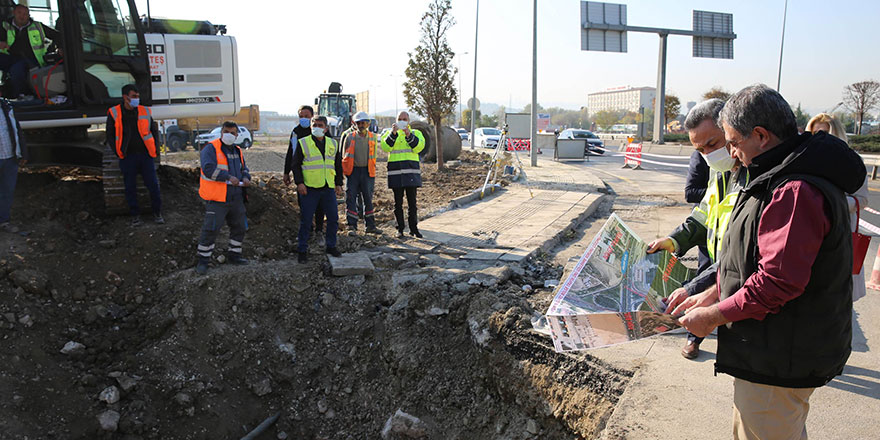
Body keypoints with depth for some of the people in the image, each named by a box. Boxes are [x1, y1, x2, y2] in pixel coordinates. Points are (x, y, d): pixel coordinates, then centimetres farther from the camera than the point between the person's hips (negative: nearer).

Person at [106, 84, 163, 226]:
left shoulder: (145, 112, 6)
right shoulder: (114, 114, 2)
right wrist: (118, 152, -3)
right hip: (127, 157, -1)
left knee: (153, 185, -1)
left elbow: (154, 130, 16)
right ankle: (135, 215, 18)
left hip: (145, 155, 1)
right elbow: (110, 136, 7)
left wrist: (155, 148, 5)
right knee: (130, 187, 5)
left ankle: (157, 213, 14)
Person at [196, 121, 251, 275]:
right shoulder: (211, 148, -9)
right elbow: (208, 168, -22)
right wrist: (228, 177, -27)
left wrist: (246, 178, -2)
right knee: (210, 229, -7)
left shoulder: (237, 151, 15)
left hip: (236, 198, 7)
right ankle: (203, 260, 5)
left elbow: (244, 168, 21)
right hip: (217, 199, -7)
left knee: (240, 227, 16)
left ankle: (234, 255, 32)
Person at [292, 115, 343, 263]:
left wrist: (339, 184, 11)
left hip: (328, 188, 3)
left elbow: (338, 166, 17)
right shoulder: (303, 143, 2)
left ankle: (331, 246, 22)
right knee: (306, 221, 1)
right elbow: (296, 165, 1)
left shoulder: (333, 144, 12)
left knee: (333, 218, 6)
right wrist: (299, 183, -8)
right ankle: (302, 250, 11)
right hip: (309, 188, -3)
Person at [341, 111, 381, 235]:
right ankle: (352, 226, 0)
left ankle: (370, 226, 16)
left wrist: (373, 171, 10)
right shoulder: (349, 137, 1)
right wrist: (345, 170, 5)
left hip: (367, 171, 1)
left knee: (368, 199, 7)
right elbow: (344, 155, 9)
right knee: (351, 198, -4)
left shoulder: (372, 137, 6)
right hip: (353, 171, -1)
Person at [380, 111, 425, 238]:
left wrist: (409, 135, -19)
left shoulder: (416, 133, 12)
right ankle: (400, 229, 12)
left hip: (411, 171, 0)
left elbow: (419, 146, -7)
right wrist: (393, 133, -17)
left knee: (412, 202, 1)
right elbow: (385, 147, -6)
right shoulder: (390, 133, 13)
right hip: (395, 172, 1)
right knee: (398, 202, 4)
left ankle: (414, 228, 9)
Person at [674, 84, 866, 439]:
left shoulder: (795, 191, -25)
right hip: (775, 352, 11)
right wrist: (714, 294, 13)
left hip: (778, 363, -11)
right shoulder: (784, 177, 11)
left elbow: (779, 280, -29)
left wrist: (715, 315, -18)